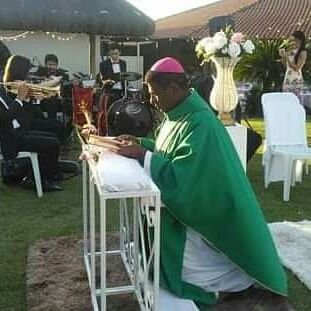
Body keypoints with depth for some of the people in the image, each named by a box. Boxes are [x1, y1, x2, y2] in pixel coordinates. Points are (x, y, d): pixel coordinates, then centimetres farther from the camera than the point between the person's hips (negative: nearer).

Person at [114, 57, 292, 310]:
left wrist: (143, 156, -25)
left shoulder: (200, 123, -27)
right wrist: (140, 144, 1)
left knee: (190, 270, -2)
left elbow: (181, 180, -32)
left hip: (198, 212, -10)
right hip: (182, 208, 10)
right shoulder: (178, 112, 2)